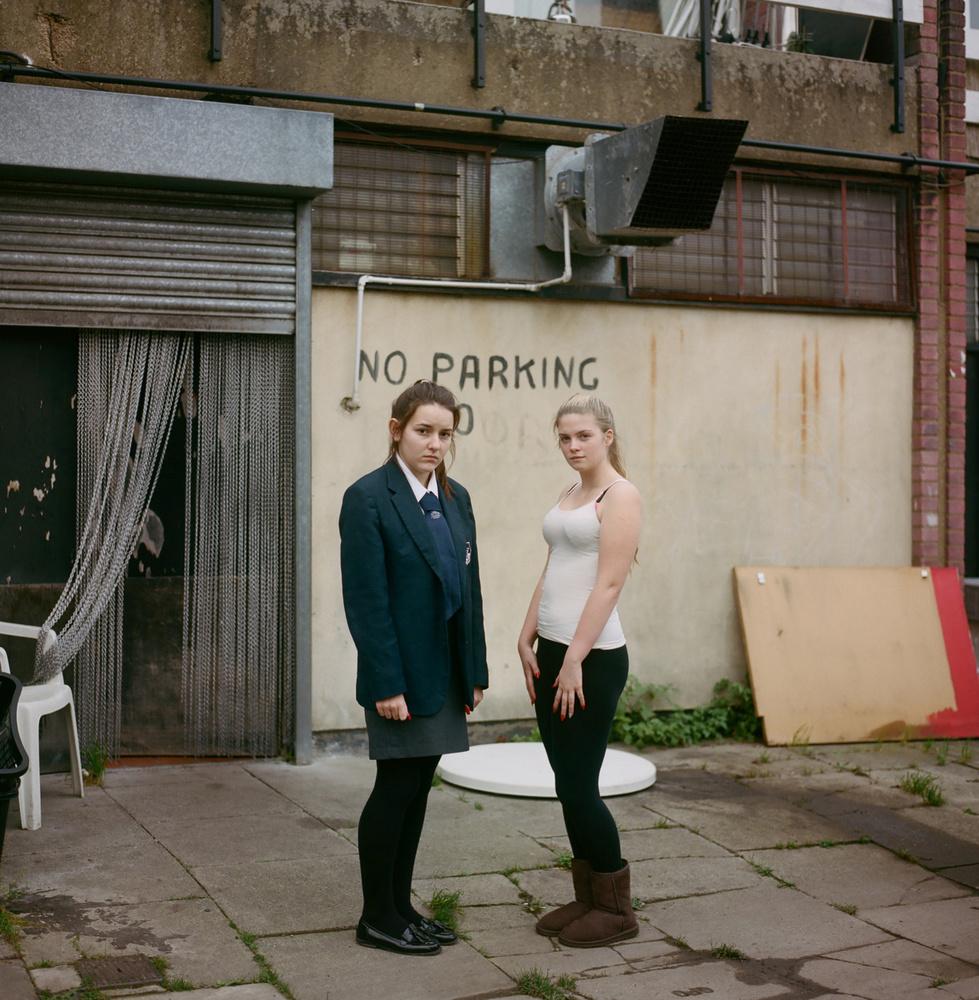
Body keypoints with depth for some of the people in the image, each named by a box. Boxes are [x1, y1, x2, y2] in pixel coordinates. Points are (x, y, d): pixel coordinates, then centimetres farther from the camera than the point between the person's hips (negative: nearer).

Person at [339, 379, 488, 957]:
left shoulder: (455, 498, 10)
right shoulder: (369, 497, -11)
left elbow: (469, 589, 12)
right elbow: (366, 599, -15)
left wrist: (476, 671, 9)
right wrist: (386, 683, -18)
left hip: (445, 672, 7)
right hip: (401, 672, -7)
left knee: (417, 788, 13)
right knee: (396, 787, 2)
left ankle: (400, 905, 25)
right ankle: (377, 918, 15)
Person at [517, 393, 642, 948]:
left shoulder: (621, 495, -9)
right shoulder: (569, 495, 16)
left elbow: (609, 583, -16)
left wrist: (575, 661, -18)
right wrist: (528, 639, 8)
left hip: (594, 658, -8)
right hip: (552, 652, 8)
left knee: (578, 785, -3)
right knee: (569, 783, 11)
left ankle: (617, 908, 11)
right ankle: (587, 898, 22)